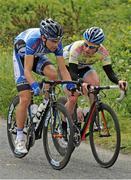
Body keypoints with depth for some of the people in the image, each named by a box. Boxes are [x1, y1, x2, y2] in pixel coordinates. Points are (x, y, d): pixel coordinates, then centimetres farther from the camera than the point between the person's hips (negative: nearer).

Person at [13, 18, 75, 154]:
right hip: (21, 57, -4)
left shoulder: (57, 44, -26)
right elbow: (27, 70, -40)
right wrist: (34, 85, -56)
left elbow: (63, 68, -22)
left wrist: (71, 85, -38)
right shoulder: (33, 40, -40)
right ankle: (19, 139, -3)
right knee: (25, 99, -14)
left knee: (53, 74, -29)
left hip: (37, 57, 4)